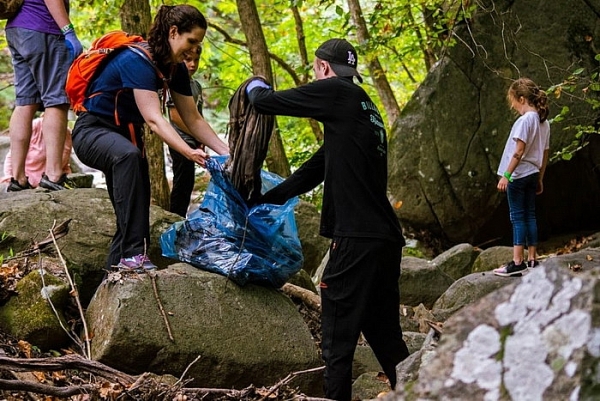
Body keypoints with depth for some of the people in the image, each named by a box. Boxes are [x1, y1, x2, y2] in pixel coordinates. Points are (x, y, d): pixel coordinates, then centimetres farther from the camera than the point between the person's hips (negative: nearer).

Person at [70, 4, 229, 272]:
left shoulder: (175, 69, 0)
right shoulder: (137, 61, -27)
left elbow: (193, 120, 2)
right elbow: (154, 120, -35)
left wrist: (227, 153, -9)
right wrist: (189, 153, -46)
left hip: (125, 133, 9)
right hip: (93, 131, -9)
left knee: (136, 207, 8)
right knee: (127, 155, -39)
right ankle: (132, 253, -43)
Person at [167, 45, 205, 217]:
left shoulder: (196, 85, 14)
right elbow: (175, 116, -17)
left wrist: (201, 141, 12)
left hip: (192, 143, 9)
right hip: (181, 143, -9)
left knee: (186, 185, 11)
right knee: (182, 185, -8)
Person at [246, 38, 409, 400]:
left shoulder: (336, 92, -4)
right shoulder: (363, 108, 21)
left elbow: (265, 102, -2)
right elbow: (314, 170, 25)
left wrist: (255, 86, 21)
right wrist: (266, 199, 29)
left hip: (357, 238, -8)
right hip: (387, 238, 8)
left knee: (339, 338, -4)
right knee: (386, 337, 13)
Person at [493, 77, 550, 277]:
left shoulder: (525, 120, -16)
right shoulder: (544, 122, 11)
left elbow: (519, 151, -20)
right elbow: (545, 154, 15)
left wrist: (506, 175, -18)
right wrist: (540, 178, 21)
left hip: (518, 175, -8)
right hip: (533, 174, 8)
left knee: (518, 217, -7)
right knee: (530, 216, 11)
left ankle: (517, 262, -9)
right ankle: (532, 259, 14)